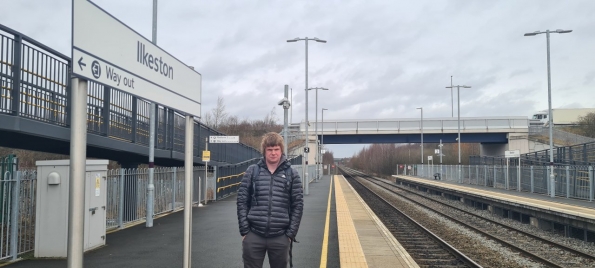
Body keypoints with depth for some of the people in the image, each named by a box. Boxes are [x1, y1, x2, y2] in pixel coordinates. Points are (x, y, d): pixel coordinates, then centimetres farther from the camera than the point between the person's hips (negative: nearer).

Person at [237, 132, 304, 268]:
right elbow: (242, 201, 3)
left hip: (280, 237, 0)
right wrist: (244, 230, -3)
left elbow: (298, 205, 3)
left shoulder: (292, 174, 3)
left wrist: (291, 233, -3)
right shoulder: (252, 171, 3)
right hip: (253, 236, 0)